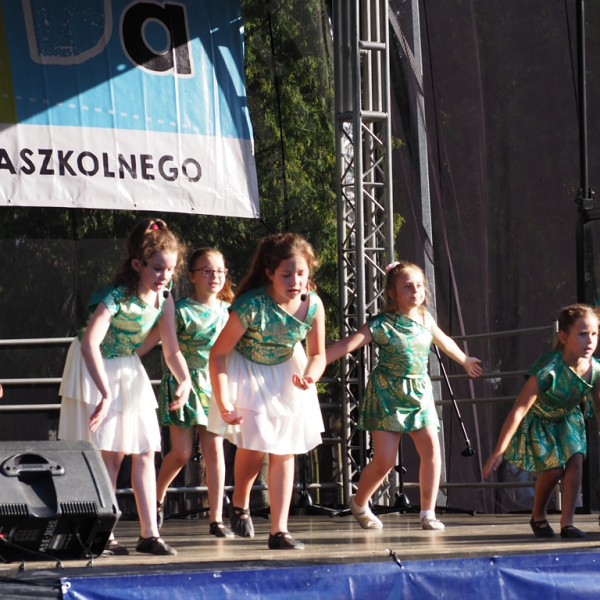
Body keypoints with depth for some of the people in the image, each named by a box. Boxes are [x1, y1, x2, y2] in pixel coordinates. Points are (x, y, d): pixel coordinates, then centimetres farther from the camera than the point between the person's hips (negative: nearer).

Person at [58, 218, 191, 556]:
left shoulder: (164, 299, -8)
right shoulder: (117, 297, -29)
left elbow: (172, 351, -2)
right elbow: (90, 344, -41)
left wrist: (185, 380, -23)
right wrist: (105, 394, -46)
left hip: (129, 371, 7)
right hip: (97, 372, -7)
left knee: (144, 452, 2)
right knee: (111, 454, -7)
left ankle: (150, 533, 5)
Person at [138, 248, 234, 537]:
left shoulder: (226, 310, 6)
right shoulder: (180, 310, -9)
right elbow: (148, 341, -9)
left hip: (214, 384, 4)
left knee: (214, 449, -2)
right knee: (181, 452, -5)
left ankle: (216, 518, 1)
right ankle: (157, 496, 24)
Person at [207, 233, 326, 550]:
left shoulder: (313, 305, -20)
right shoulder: (251, 306, -32)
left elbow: (317, 355, -4)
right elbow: (218, 353, -23)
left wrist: (310, 376, -26)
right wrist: (223, 402, -29)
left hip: (287, 372, 4)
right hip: (247, 372, -4)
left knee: (284, 451, 2)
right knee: (254, 445, -14)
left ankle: (279, 530, 8)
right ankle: (240, 501, 19)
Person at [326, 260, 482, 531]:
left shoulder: (425, 318, 5)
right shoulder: (381, 325, -13)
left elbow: (444, 341, 26)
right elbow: (346, 345, -21)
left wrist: (465, 360, 43)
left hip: (419, 393, 5)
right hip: (387, 393, -5)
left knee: (431, 448, -10)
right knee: (384, 459, -7)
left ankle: (428, 512, 0)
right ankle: (358, 503, 21)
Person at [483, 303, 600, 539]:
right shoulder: (549, 368, -37)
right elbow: (519, 409, -39)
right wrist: (499, 451, -41)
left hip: (567, 419, 5)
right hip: (537, 422, -5)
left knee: (574, 460, -16)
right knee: (553, 469, -15)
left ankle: (567, 522, -7)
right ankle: (538, 517, 13)